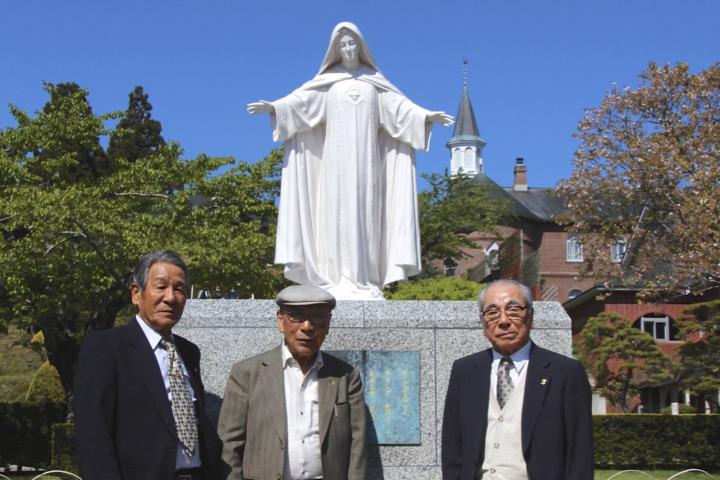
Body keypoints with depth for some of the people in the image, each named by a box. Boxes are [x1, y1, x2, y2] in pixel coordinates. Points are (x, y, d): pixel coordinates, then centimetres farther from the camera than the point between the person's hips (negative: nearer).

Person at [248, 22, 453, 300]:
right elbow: (300, 100, -2)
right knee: (337, 211, -8)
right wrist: (273, 107, -17)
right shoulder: (327, 81, 10)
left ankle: (364, 281, -6)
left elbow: (399, 105, 6)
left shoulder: (374, 80, 14)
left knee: (364, 212, -4)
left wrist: (426, 115, -8)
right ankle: (338, 280, -10)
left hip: (366, 158, 1)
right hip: (337, 158, -1)